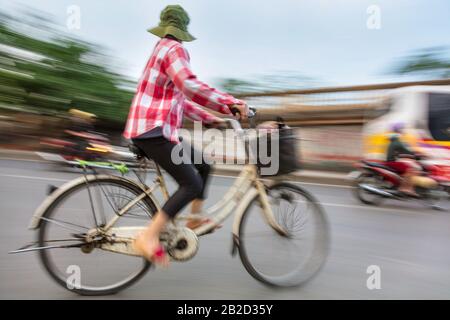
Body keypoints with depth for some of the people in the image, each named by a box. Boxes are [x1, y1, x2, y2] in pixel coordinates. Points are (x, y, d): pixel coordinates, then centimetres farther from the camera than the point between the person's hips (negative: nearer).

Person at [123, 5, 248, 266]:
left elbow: (181, 101, 24)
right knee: (193, 185, -14)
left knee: (204, 166, 14)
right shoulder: (174, 49, -8)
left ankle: (195, 219, 23)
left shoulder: (162, 50, 25)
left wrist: (210, 118, 20)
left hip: (156, 128, 10)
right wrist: (231, 103, -29)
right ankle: (149, 238, -11)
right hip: (153, 130, -10)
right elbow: (190, 86, -29)